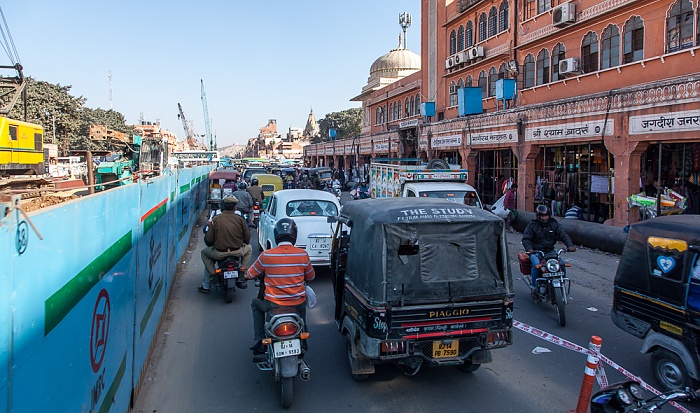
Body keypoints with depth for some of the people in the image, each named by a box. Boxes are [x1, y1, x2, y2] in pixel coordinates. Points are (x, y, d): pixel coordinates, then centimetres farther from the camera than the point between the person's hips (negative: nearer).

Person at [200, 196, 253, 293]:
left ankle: (206, 285, 20)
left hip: (220, 253, 0)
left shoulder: (215, 219, -4)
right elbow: (247, 238, 2)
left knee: (204, 253, 29)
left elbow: (208, 240, -4)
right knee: (249, 248, 32)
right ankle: (241, 278, 25)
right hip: (237, 252, 0)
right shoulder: (239, 219, -2)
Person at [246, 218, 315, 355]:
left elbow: (251, 274, 2)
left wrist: (247, 275, 26)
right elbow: (311, 277, 6)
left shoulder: (266, 255, -14)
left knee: (256, 304, 30)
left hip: (273, 305, -2)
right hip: (297, 304, 2)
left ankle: (259, 341, 25)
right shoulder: (303, 255, -10)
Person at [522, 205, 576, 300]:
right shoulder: (532, 225, -1)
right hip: (535, 251, -3)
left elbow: (563, 235, 2)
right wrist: (529, 248, -24)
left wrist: (570, 245, -16)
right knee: (536, 265, -31)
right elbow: (526, 238, -6)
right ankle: (534, 287, -15)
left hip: (550, 251, 3)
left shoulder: (554, 224, 8)